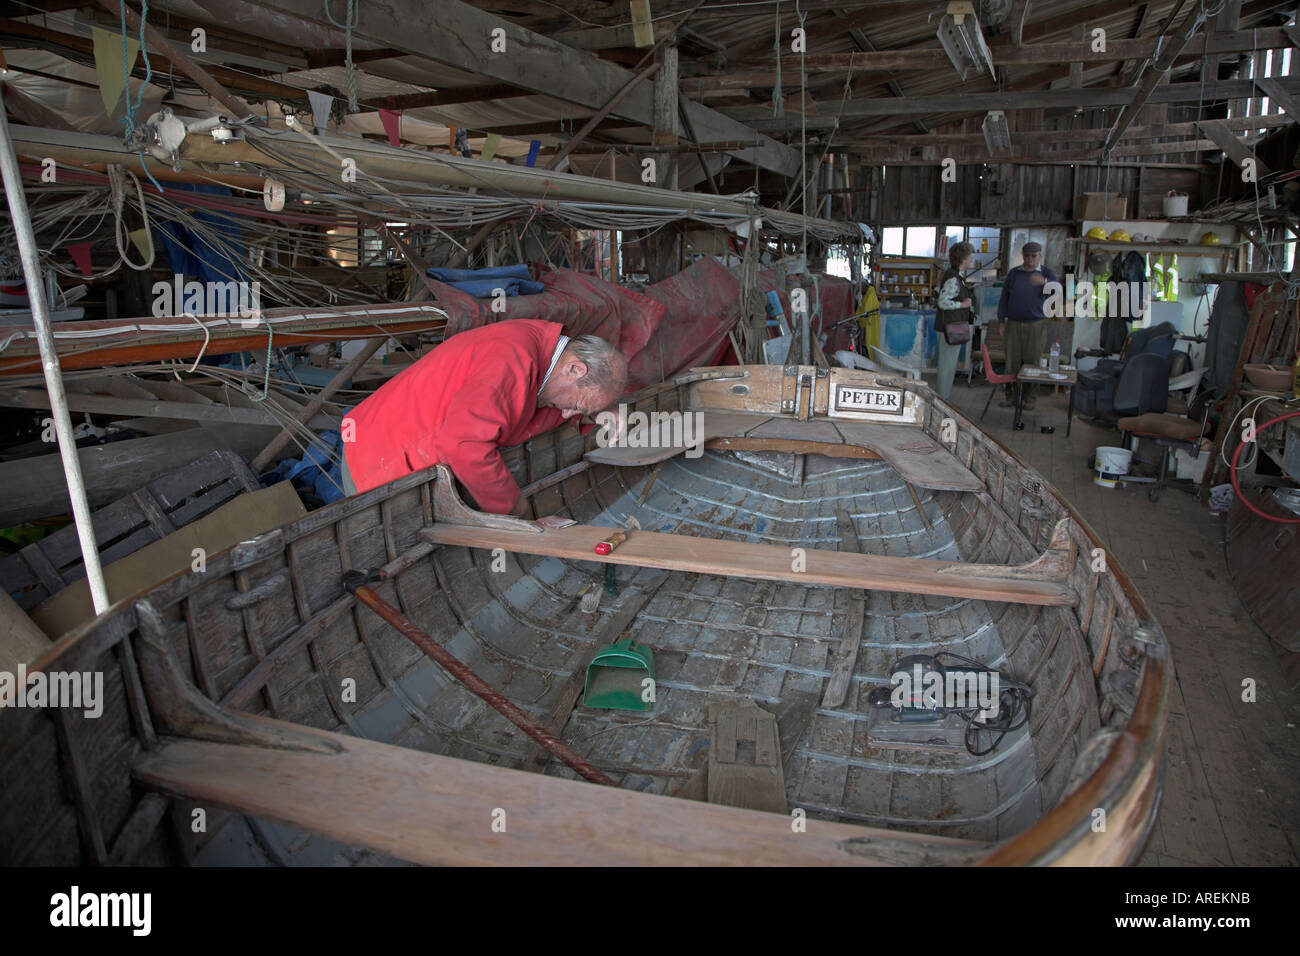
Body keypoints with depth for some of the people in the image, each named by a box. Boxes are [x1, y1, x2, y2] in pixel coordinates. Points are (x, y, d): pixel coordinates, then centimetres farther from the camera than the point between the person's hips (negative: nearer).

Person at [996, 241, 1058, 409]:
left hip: (1036, 326, -2)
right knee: (1012, 361, 0)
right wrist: (1001, 321, 4)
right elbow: (1004, 297, 12)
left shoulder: (1046, 274, 2)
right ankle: (1010, 396, 9)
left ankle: (1029, 398, 10)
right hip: (1014, 324, 2)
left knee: (1032, 362, 1)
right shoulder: (1014, 273, 9)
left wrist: (1044, 281, -41)